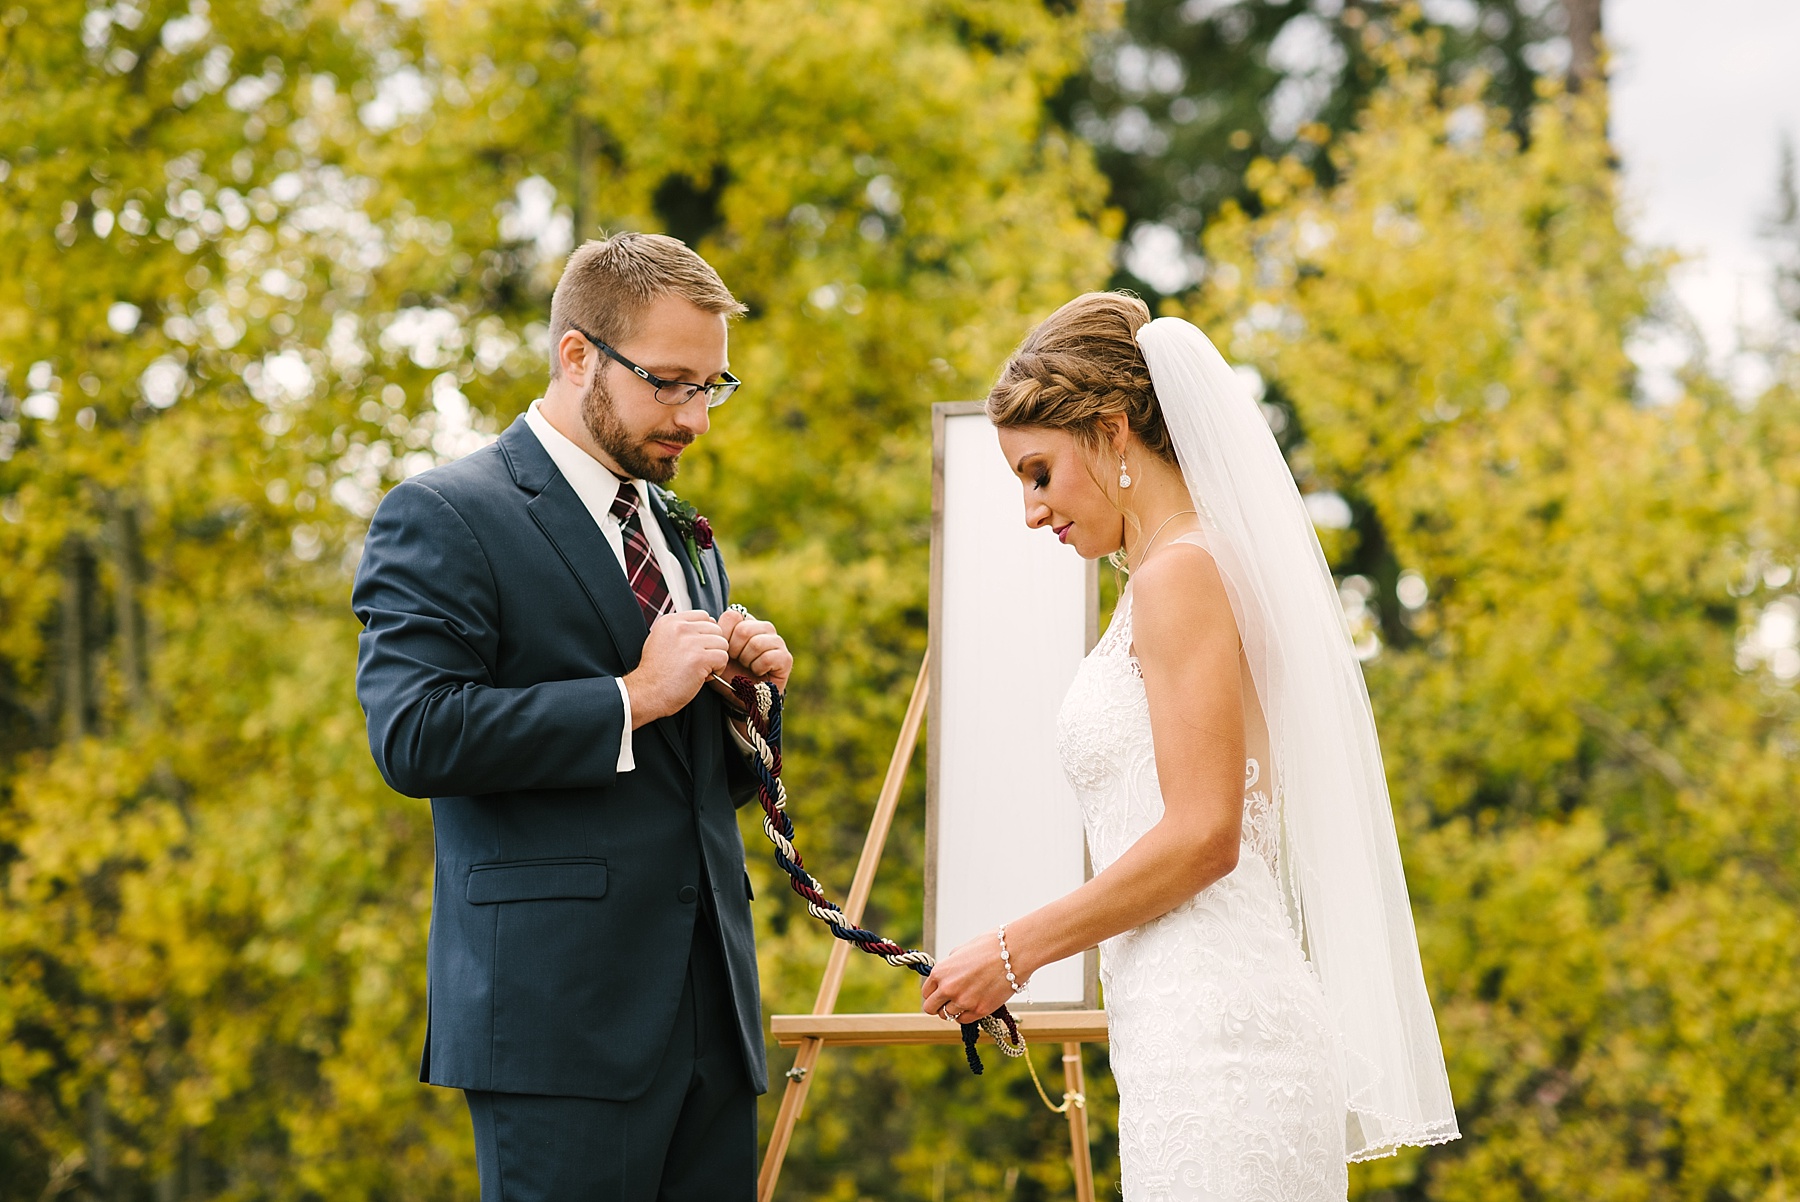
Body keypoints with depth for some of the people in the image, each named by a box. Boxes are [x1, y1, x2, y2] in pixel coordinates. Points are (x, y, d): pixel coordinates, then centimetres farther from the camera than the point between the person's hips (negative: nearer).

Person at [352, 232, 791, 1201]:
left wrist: (744, 692, 5)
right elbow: (414, 737, -17)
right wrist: (632, 697, -15)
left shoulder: (683, 538, 22)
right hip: (559, 1010, -7)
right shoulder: (442, 519, -3)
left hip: (709, 1007, 7)